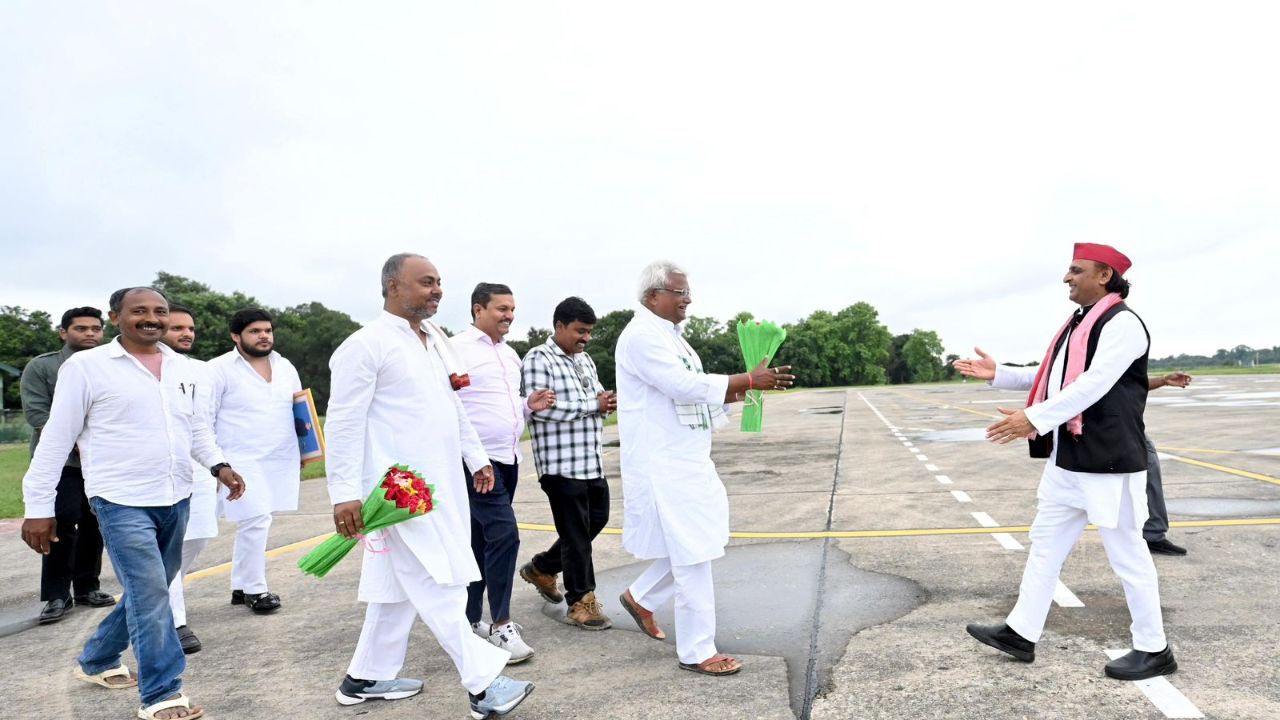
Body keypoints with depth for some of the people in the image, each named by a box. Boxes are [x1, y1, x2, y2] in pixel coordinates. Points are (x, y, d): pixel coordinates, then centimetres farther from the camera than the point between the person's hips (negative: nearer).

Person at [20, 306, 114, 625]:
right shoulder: (41, 367, 2)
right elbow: (36, 413, -6)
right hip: (59, 460, -3)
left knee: (94, 526, 7)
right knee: (62, 526, -6)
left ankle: (87, 587, 19)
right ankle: (56, 596, 2)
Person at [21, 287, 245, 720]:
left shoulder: (181, 366, 9)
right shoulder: (86, 366, -6)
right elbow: (56, 439, -5)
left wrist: (219, 465, 2)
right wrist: (38, 507, -5)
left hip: (175, 500, 6)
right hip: (121, 501, -6)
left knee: (149, 591, 17)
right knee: (150, 593, -8)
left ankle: (97, 662, 39)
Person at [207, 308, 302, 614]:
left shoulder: (286, 367, 12)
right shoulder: (220, 369, -5)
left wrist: (302, 450, 15)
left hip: (280, 462, 5)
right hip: (241, 462, -5)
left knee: (252, 522, 12)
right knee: (255, 521, -11)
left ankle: (241, 587, 23)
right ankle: (255, 589, 4)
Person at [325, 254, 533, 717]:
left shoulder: (435, 340, 15)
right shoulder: (367, 344, -10)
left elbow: (454, 408, 22)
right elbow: (344, 422, -13)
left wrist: (477, 457, 20)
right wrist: (345, 493, -17)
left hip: (441, 484, 8)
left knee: (401, 585, 15)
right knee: (439, 586, -6)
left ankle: (367, 677, 28)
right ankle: (482, 683, 0)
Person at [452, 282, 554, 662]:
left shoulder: (510, 354, 17)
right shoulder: (458, 349, -8)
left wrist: (530, 404, 6)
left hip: (508, 459, 8)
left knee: (481, 540, 13)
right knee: (504, 533, -14)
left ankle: (471, 617, 23)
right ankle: (501, 624, -3)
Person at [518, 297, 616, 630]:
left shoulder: (585, 359, 16)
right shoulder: (538, 359, -9)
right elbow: (540, 408, -20)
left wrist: (607, 401, 1)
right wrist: (593, 405, -16)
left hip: (591, 461, 9)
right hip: (561, 462, -9)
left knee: (597, 519, 17)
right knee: (575, 532, -1)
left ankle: (541, 568, 34)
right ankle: (581, 603, 12)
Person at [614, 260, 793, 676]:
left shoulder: (669, 335, 16)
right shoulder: (641, 336, -14)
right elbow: (686, 385, -24)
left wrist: (744, 388, 3)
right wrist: (749, 381, -23)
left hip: (689, 461, 10)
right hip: (663, 466, -10)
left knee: (698, 544, 16)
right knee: (693, 556, -3)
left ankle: (640, 597, 35)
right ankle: (697, 652, 10)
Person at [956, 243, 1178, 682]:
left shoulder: (1121, 323, -14)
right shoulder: (1079, 323, 15)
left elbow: (1093, 384, -26)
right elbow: (1050, 378, 20)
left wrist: (1034, 419, -33)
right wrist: (997, 375, 10)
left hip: (1107, 462, -10)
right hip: (1067, 460, 10)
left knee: (1127, 556, 3)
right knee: (1045, 544, 13)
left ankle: (1153, 650, 19)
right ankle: (1020, 633, 22)